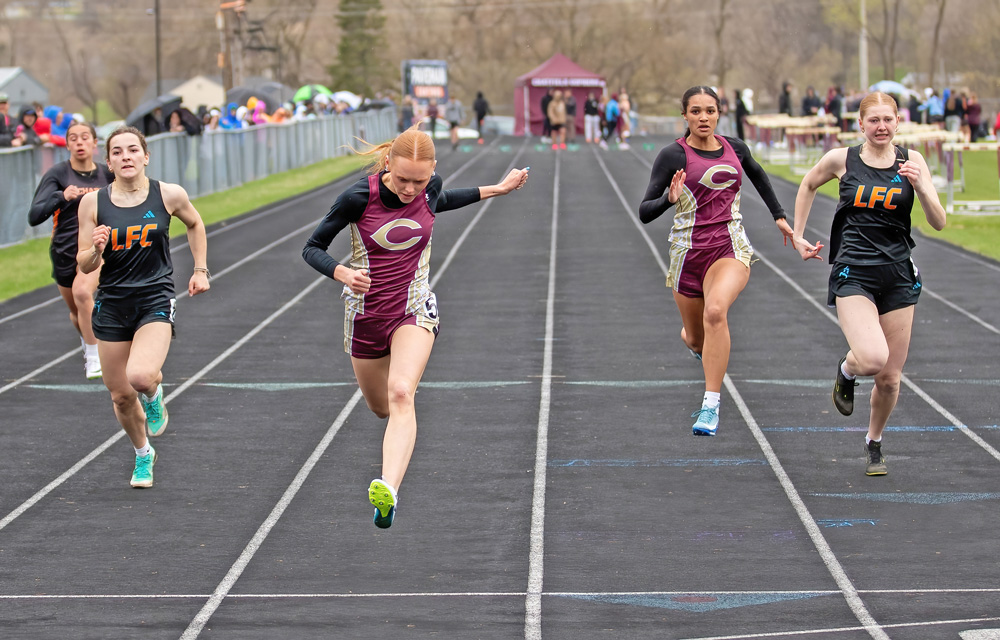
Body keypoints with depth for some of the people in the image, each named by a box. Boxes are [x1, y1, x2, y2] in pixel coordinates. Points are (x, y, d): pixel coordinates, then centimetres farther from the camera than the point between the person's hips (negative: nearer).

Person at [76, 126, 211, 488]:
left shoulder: (169, 195, -5)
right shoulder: (93, 203, -3)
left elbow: (194, 224, 18)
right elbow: (85, 265, 0)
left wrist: (200, 270, 15)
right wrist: (96, 249, -21)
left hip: (156, 300, -2)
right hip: (112, 304, 2)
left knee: (141, 376, -28)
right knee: (121, 395, 9)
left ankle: (154, 394, 10)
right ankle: (143, 455, 37)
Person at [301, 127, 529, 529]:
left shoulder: (429, 188, -10)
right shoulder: (359, 197, -19)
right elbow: (312, 248, -10)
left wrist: (496, 190, 16)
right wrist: (342, 273, -30)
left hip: (414, 310, 0)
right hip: (365, 312, 1)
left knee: (400, 395, -26)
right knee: (380, 407, 18)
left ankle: (388, 489, -45)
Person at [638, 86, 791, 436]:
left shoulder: (735, 147, 5)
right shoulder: (674, 154, -6)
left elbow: (757, 174, 29)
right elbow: (644, 213, -10)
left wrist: (779, 215, 32)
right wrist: (670, 199, -29)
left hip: (730, 247, 0)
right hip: (688, 251, 0)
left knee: (715, 311, -30)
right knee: (696, 340, 13)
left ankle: (711, 407, -29)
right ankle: (702, 347, 55)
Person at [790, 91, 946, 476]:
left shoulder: (910, 161, 1)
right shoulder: (841, 160, -1)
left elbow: (938, 223, -4)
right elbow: (808, 186, 21)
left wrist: (920, 185, -20)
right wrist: (798, 236, 19)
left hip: (898, 277, 2)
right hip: (853, 273, -2)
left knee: (890, 377, 5)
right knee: (872, 358, -26)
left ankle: (874, 444, 32)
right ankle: (846, 370, 11)